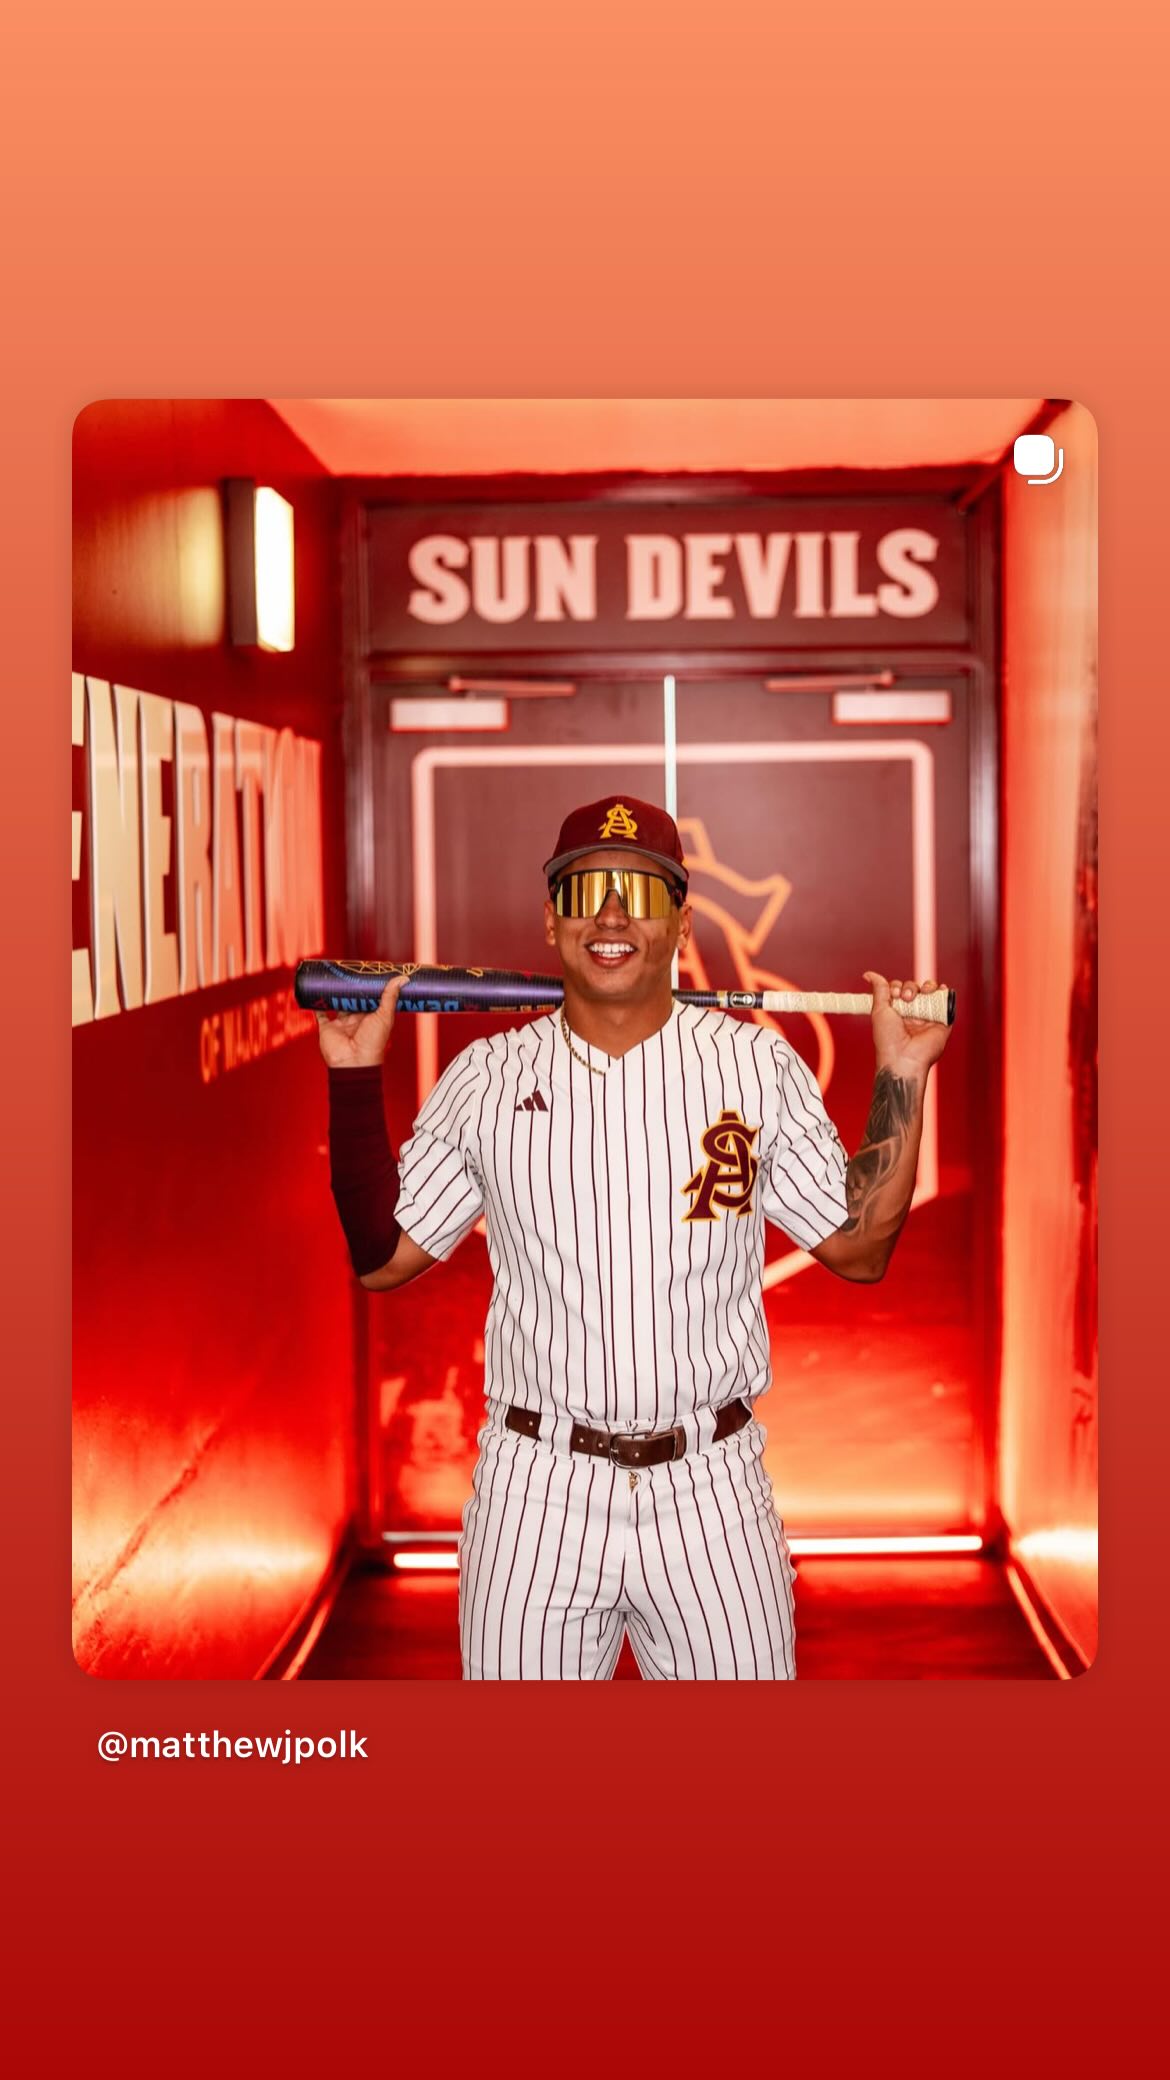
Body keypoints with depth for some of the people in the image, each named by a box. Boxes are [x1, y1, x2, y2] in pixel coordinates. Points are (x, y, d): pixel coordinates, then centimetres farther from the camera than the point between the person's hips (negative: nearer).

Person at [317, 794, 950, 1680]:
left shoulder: (760, 1065, 2)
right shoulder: (485, 1077, 2)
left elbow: (859, 1248, 3)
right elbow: (380, 1255, 3)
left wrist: (901, 1077, -3)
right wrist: (357, 1074, -1)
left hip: (709, 1490, 0)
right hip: (536, 1486, 0)